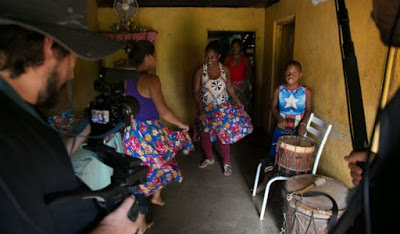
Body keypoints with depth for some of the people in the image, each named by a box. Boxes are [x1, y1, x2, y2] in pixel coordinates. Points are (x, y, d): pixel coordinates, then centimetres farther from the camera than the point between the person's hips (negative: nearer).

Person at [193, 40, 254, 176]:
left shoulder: (225, 69, -7)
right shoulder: (200, 70, -13)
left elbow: (229, 87, 7)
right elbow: (196, 92, -13)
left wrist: (237, 101, 2)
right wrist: (200, 110, -21)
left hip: (222, 108, 0)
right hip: (205, 108, 0)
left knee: (223, 134, -3)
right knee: (204, 134, 6)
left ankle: (227, 163, 18)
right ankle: (209, 158, 34)